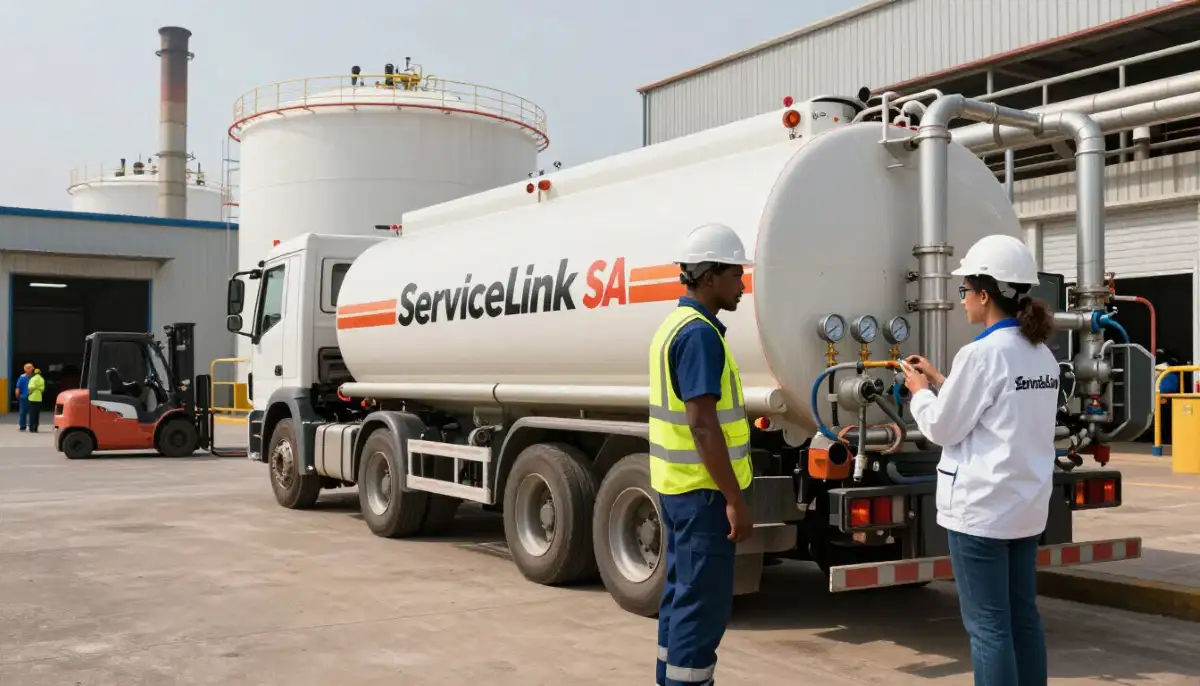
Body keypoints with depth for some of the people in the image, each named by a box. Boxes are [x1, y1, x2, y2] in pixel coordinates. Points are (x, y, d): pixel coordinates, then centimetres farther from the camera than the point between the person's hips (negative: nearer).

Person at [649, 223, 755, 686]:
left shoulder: (674, 325, 13)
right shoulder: (700, 332, -18)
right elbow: (702, 424, -24)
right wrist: (735, 500, -21)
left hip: (678, 485, 10)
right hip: (703, 490, -10)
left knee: (682, 593, 16)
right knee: (702, 602, -4)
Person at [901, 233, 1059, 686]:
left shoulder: (982, 353, -17)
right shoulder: (1041, 354, 9)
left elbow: (942, 428, -11)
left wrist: (920, 392, 7)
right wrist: (940, 382, 20)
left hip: (981, 507, -9)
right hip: (1026, 504, 9)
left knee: (988, 625, -2)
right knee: (1022, 617, 16)